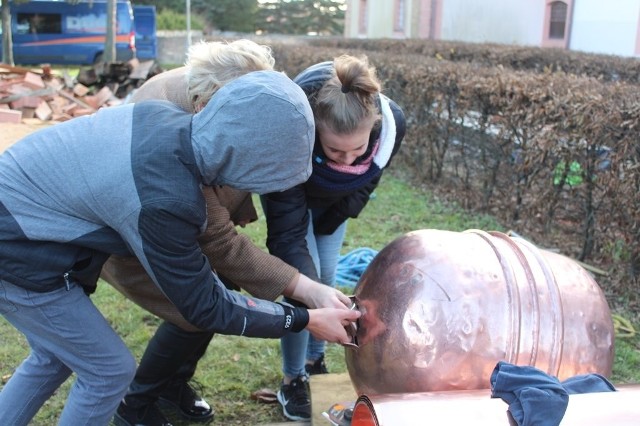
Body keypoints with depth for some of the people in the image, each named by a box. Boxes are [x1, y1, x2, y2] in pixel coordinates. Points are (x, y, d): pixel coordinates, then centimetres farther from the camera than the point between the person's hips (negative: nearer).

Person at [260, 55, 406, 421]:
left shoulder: (392, 123, -36)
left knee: (327, 276, 3)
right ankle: (293, 379, 7)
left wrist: (333, 221, -8)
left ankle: (315, 361, 25)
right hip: (289, 194, -3)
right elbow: (287, 233, -43)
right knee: (307, 278, -11)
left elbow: (367, 181, -12)